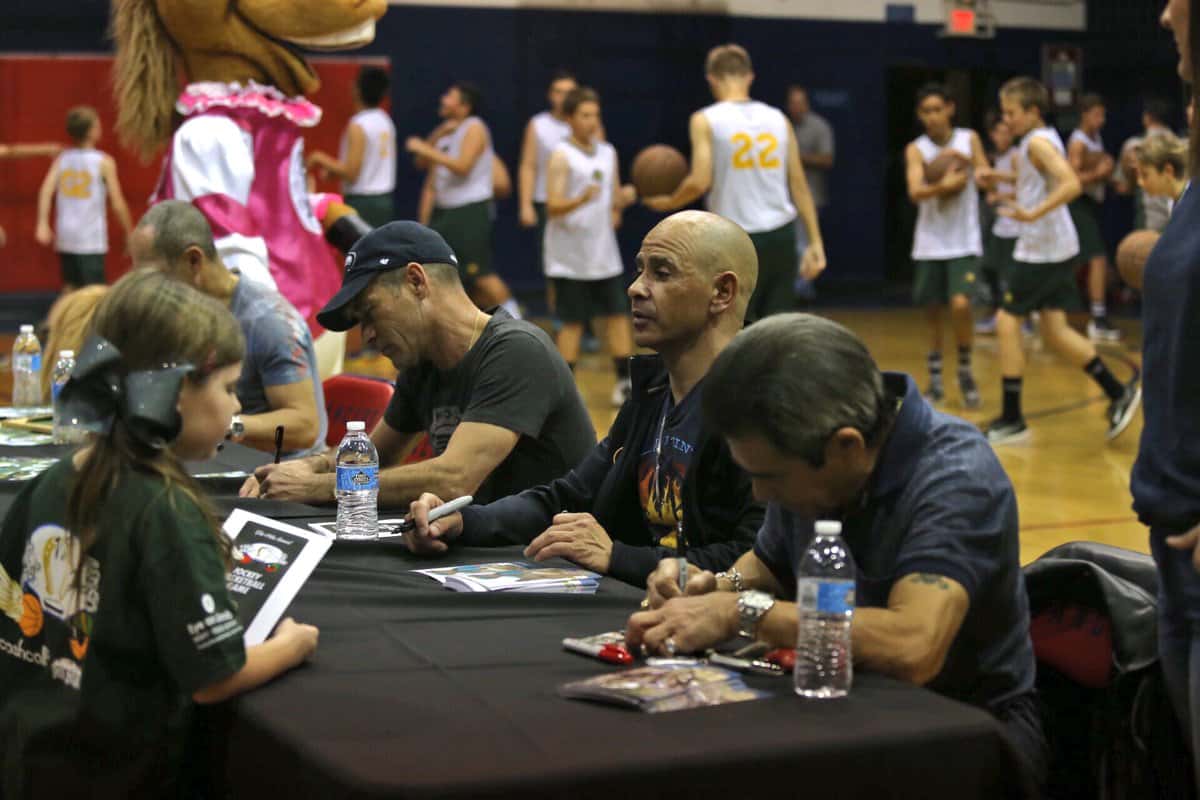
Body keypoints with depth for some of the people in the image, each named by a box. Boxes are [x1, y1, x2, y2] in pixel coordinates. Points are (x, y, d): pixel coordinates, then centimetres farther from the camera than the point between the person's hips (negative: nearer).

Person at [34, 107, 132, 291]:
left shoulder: (62, 159, 6)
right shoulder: (104, 162, -5)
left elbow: (46, 190, -7)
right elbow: (117, 203, -6)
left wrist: (43, 224, -11)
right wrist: (130, 233, 4)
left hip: (65, 237, 5)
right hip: (91, 241, -5)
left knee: (70, 287, 17)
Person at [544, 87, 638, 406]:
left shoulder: (608, 153, 9)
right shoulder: (562, 156, -9)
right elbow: (553, 208, -16)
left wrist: (623, 200, -5)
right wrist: (581, 200, -34)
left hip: (604, 253, 5)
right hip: (570, 257, -5)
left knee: (617, 315, 4)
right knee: (573, 322, -1)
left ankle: (625, 382, 10)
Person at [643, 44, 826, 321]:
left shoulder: (705, 120, -4)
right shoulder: (778, 119, 8)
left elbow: (700, 182, -13)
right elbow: (799, 184, 7)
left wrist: (668, 202, 6)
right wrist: (815, 242, 9)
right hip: (781, 236, 4)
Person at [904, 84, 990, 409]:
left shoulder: (969, 139, 1)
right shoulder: (916, 150, -3)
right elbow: (915, 192, -17)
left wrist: (970, 162, -18)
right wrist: (942, 185, -36)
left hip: (964, 243, -1)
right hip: (930, 244, 1)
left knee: (960, 304, -17)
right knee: (932, 312, 6)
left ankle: (965, 371, 4)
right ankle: (935, 381, 20)